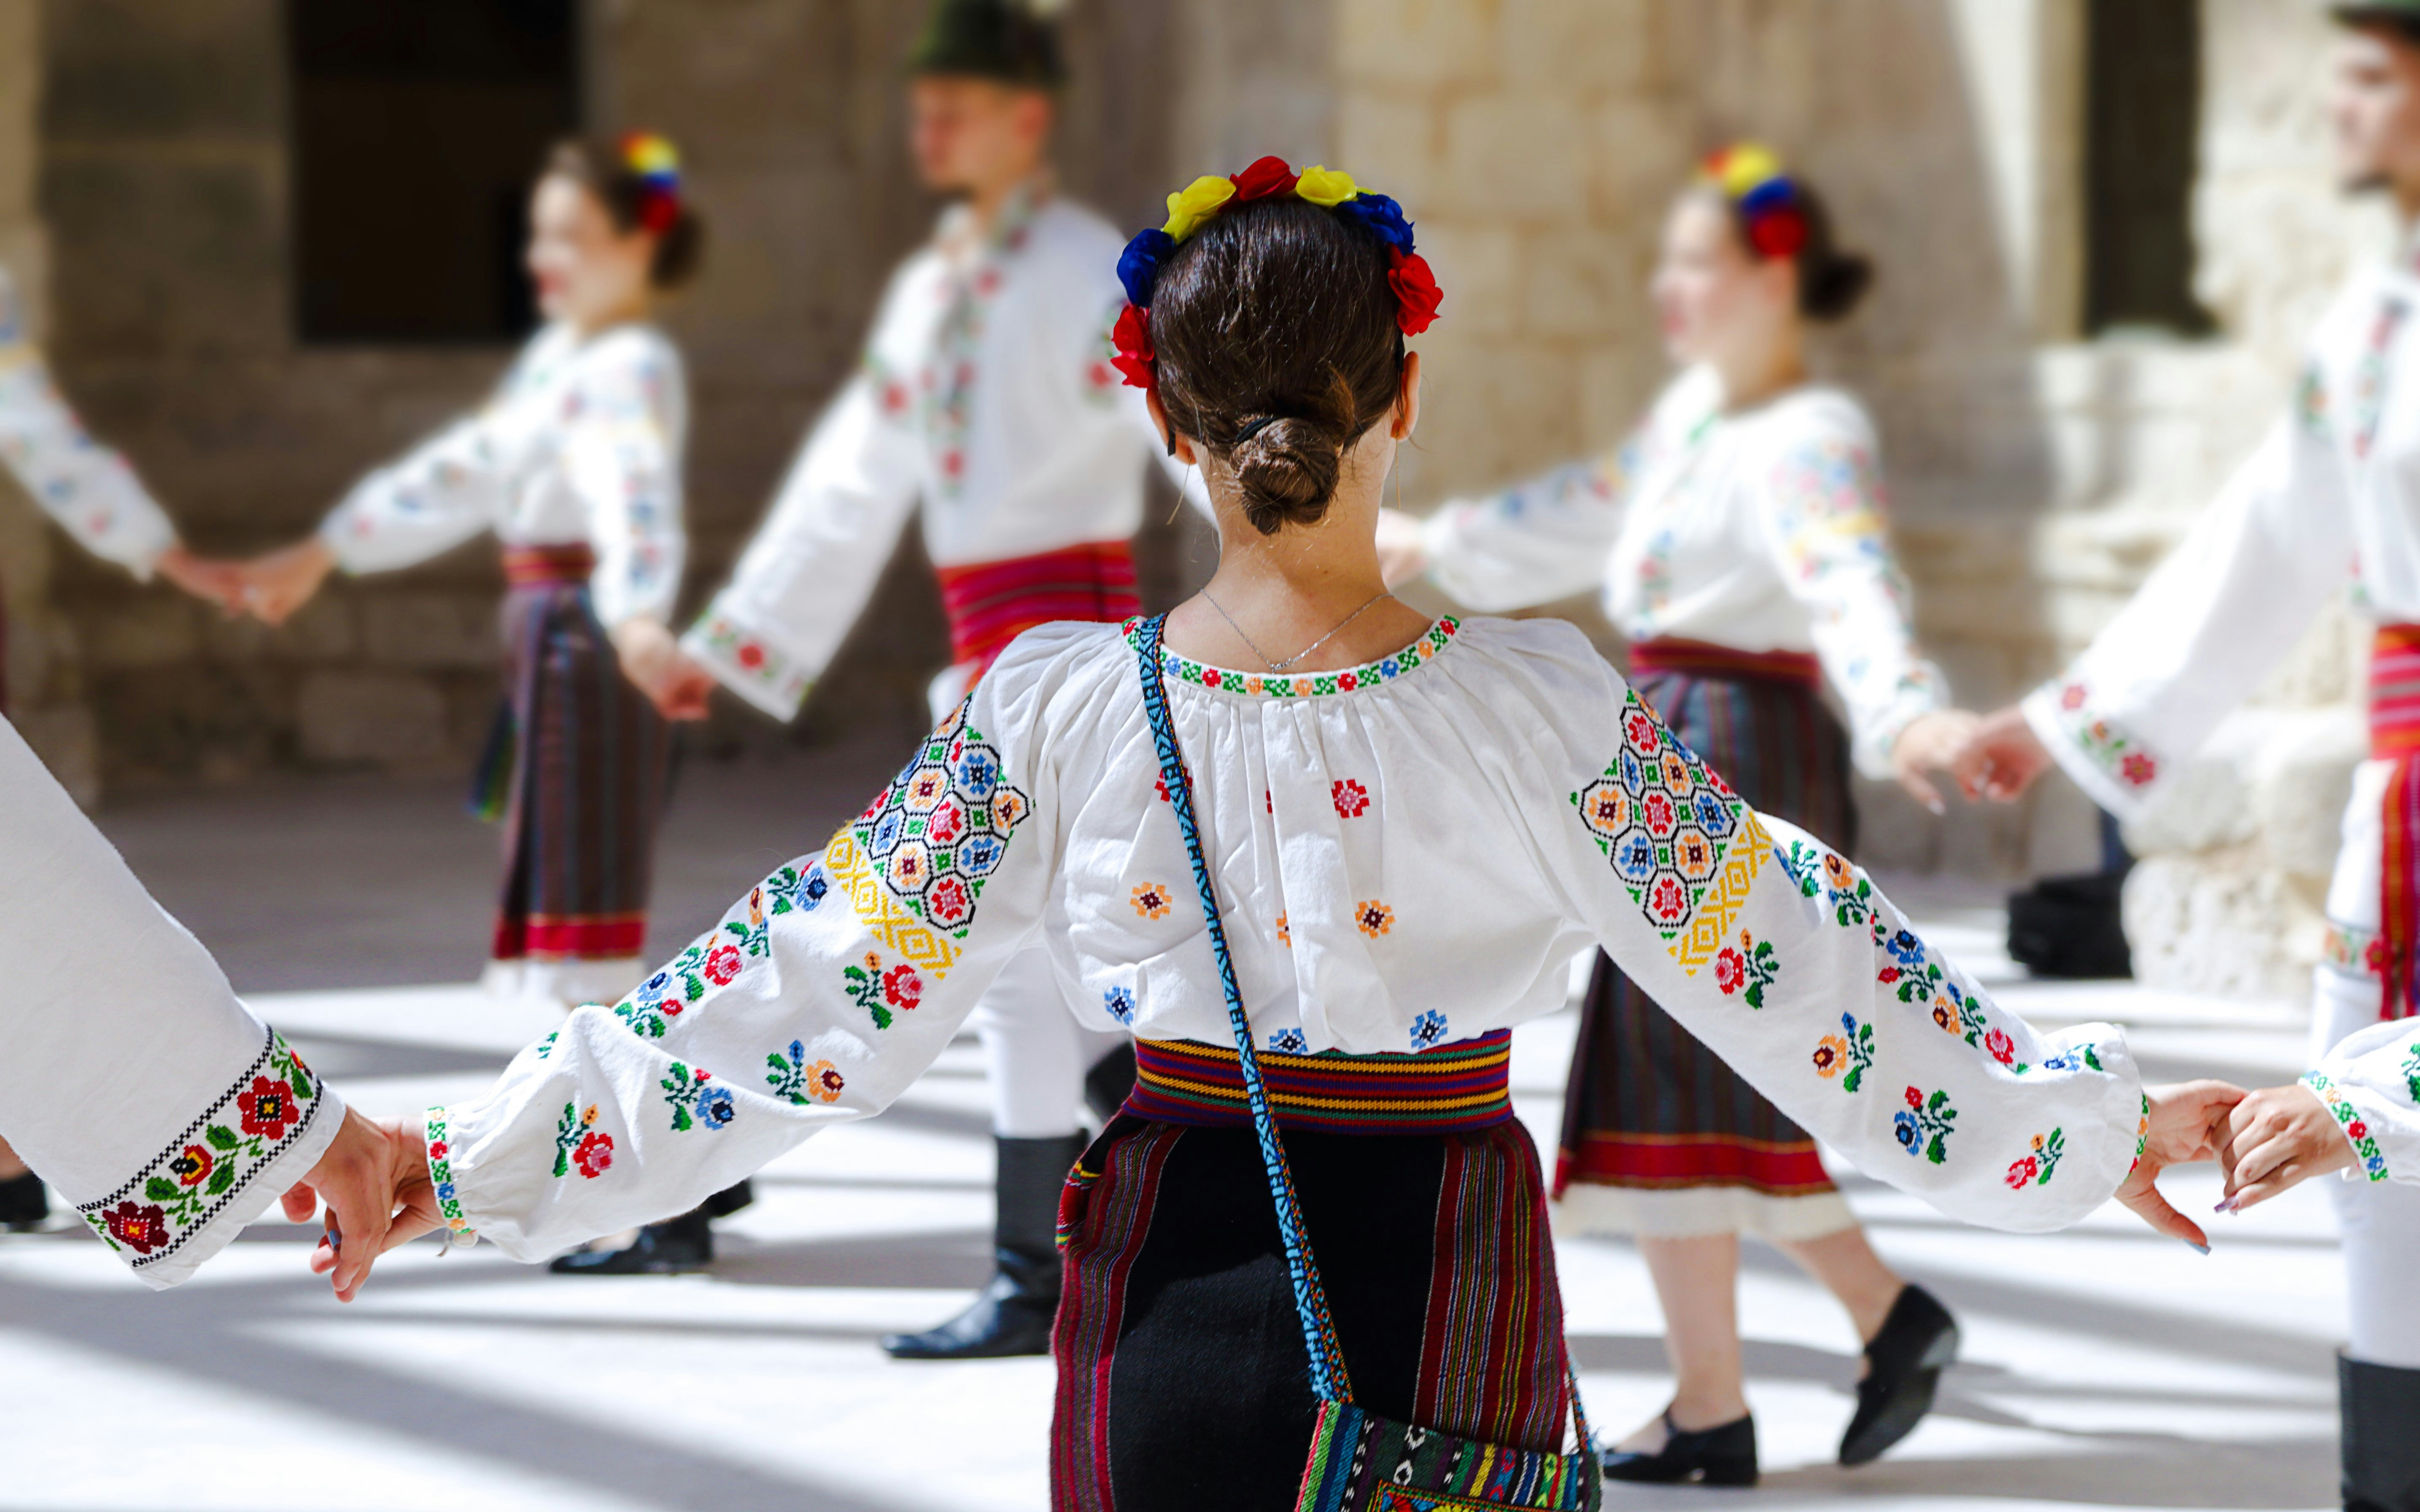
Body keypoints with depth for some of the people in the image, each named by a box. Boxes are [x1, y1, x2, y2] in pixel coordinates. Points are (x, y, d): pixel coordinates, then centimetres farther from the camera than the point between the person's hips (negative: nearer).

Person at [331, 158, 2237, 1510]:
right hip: (1441, 1303, -1)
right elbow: (1795, 964, -8)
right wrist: (2095, 1119, 2)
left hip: (1170, 1293, 1)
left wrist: (488, 1150, 0)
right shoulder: (1539, 702, -13)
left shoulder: (1058, 708, -10)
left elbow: (820, 984, -8)